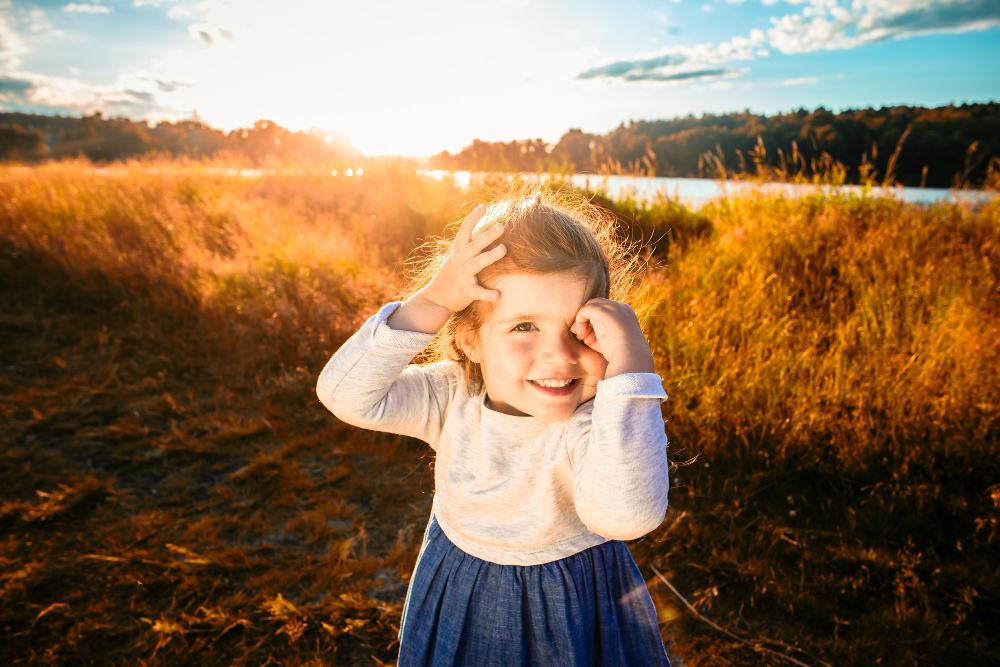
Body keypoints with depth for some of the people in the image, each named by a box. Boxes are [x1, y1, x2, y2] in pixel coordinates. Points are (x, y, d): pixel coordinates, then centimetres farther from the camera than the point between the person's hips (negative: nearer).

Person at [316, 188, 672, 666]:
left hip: (570, 602, -3)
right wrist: (431, 302, -34)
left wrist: (633, 361, -48)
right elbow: (345, 394, -26)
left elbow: (628, 514, -47)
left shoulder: (597, 420, -29)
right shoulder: (452, 396, -18)